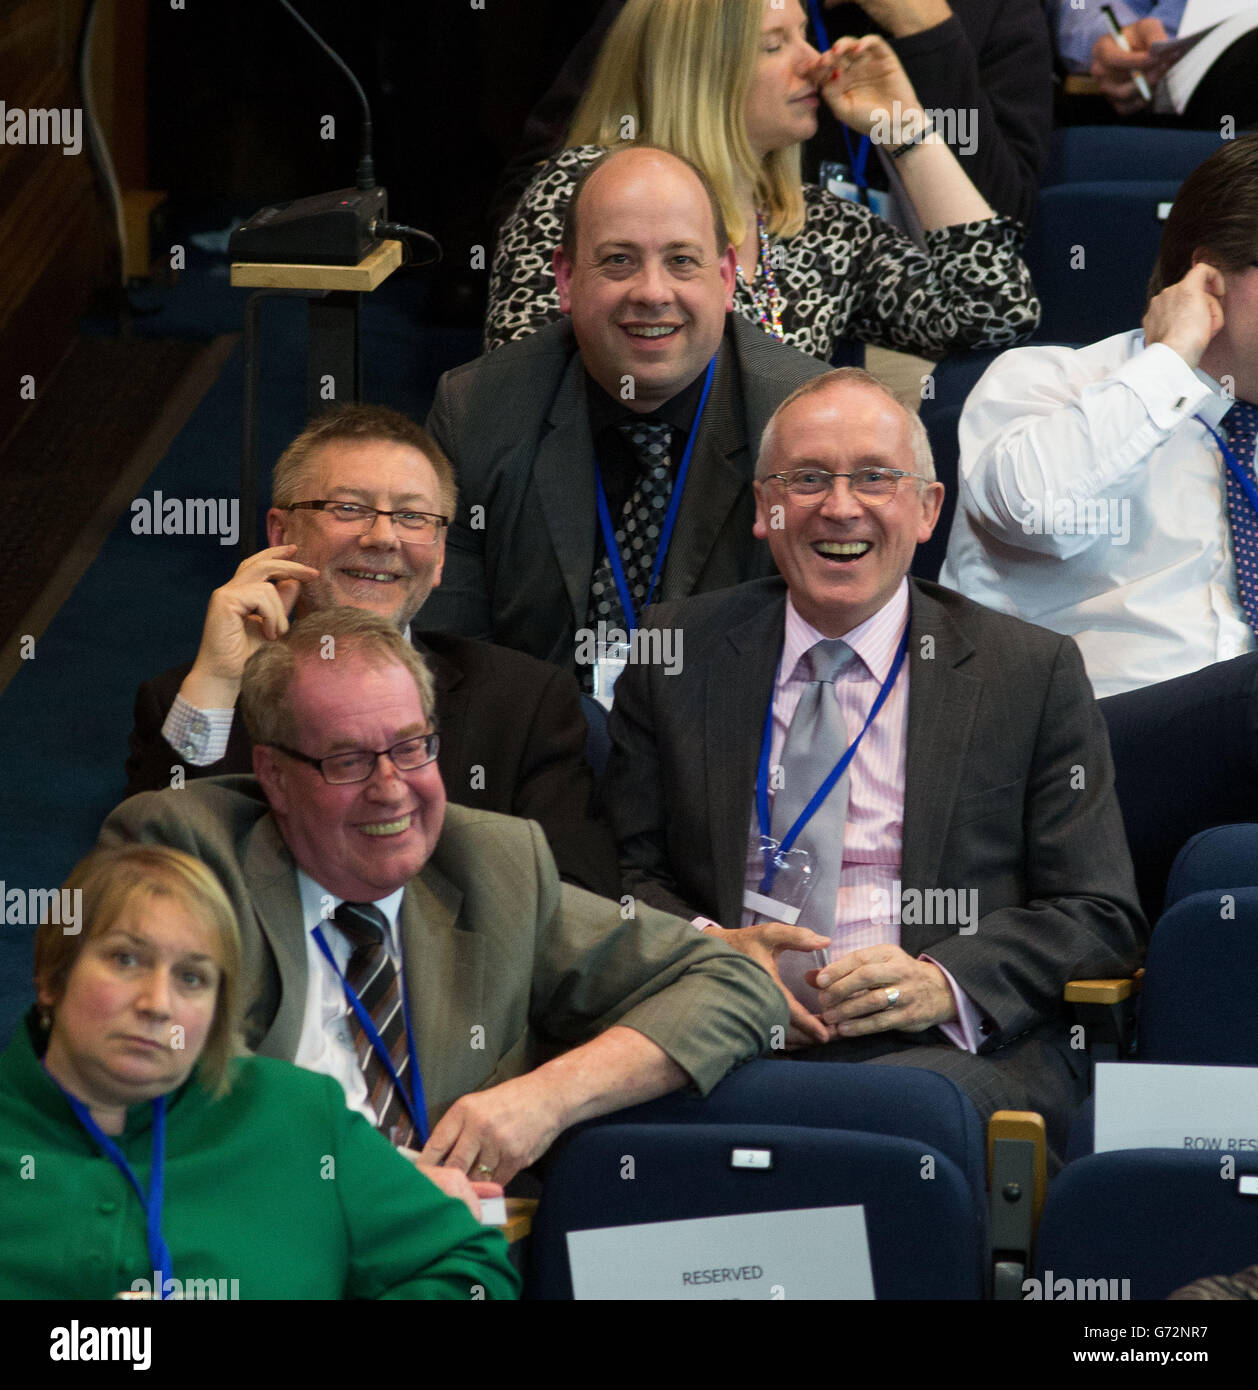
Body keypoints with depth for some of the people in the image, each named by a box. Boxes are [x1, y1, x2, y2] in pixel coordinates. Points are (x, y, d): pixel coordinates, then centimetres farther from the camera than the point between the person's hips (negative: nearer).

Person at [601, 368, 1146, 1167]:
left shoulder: (1034, 673, 10)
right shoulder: (679, 653, 16)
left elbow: (1101, 916, 7)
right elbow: (629, 871, 16)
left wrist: (946, 985, -12)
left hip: (950, 1050, -1)